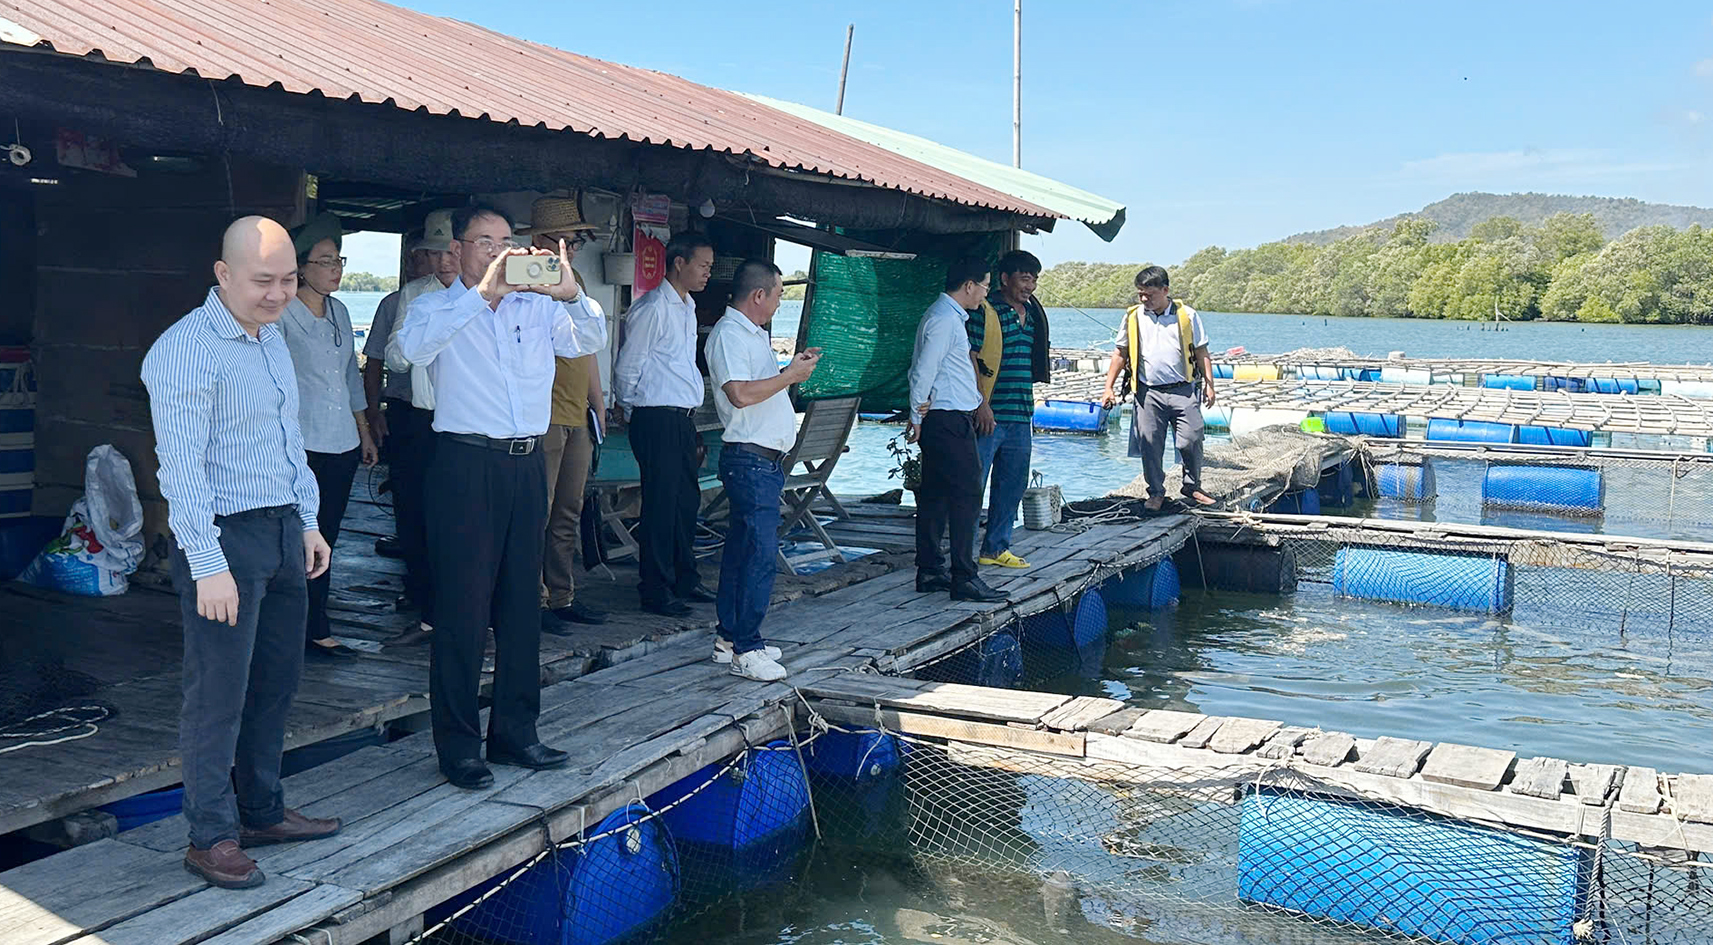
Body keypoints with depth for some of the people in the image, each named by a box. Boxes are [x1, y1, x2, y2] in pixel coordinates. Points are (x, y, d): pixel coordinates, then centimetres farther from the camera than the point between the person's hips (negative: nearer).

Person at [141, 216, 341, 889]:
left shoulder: (272, 338, 13)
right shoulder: (186, 350, -16)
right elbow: (182, 464, -20)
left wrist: (308, 522, 18)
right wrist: (207, 565, -22)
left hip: (282, 531, 9)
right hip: (225, 536, -9)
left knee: (276, 681, 15)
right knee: (219, 692, -1)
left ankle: (261, 811, 29)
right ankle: (211, 836, 11)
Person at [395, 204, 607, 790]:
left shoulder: (536, 308, 12)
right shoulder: (436, 308, 3)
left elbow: (590, 341, -2)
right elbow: (414, 347, -19)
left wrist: (570, 294, -21)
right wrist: (482, 293, -26)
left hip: (526, 466, 5)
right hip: (465, 464, -4)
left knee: (522, 603, 11)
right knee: (462, 608, -2)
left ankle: (515, 732, 22)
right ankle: (459, 745, 7)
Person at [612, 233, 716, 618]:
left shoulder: (687, 308, 17)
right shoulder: (652, 309, -13)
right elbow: (626, 369, -10)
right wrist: (635, 411, 3)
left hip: (683, 419, 9)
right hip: (657, 420, -9)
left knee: (687, 499, 14)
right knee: (661, 503, -5)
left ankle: (684, 580, 26)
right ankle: (656, 591, 4)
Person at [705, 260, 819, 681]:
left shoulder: (753, 333, 20)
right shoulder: (728, 334, -12)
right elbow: (740, 393, -23)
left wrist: (792, 368, 15)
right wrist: (790, 375, -14)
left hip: (765, 460, 10)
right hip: (750, 459, -10)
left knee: (742, 547, 13)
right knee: (761, 552, -11)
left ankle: (730, 638, 19)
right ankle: (745, 649, -8)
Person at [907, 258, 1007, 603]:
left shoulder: (950, 316, 18)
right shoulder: (945, 319, -15)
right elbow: (923, 371, -18)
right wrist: (917, 418, -11)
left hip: (945, 419, 11)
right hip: (949, 420, -11)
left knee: (935, 495, 12)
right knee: (966, 496, -9)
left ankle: (929, 571, 17)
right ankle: (964, 578, -8)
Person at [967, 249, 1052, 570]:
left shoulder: (1032, 313, 15)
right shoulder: (986, 311, -9)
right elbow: (970, 358, -14)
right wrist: (981, 403, -19)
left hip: (1020, 414, 8)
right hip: (989, 414, -8)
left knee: (1013, 483, 13)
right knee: (973, 483, -4)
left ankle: (996, 547, 23)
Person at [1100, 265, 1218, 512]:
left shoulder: (1187, 315, 5)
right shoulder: (1133, 318, 8)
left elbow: (1201, 353, 9)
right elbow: (1120, 354, 13)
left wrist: (1209, 385, 3)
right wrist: (1108, 387, 7)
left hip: (1183, 390, -1)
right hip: (1148, 393, 1)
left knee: (1190, 441, -4)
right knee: (1150, 444, 0)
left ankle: (1192, 487, 17)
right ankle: (1156, 492, 15)